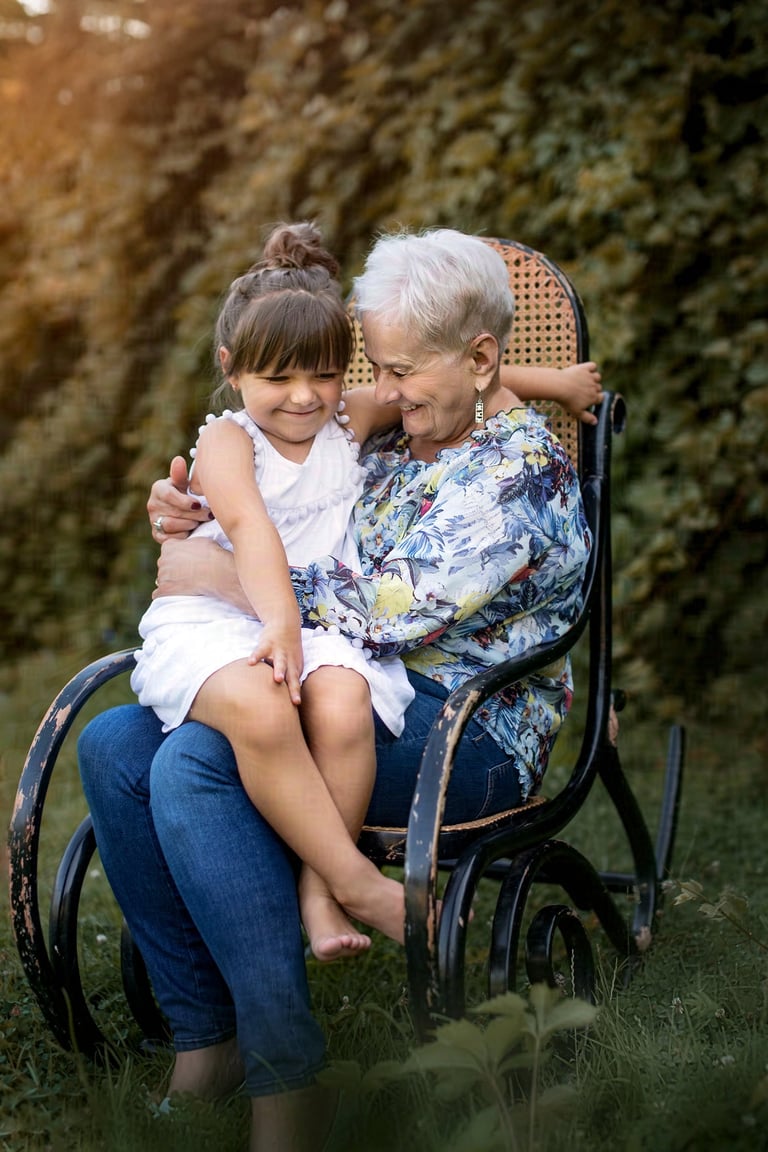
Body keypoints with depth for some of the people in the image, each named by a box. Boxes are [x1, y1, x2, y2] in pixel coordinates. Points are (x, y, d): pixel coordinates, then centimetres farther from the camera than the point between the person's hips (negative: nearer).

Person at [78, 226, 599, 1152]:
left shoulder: (523, 470, -11)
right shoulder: (391, 447, 17)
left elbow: (395, 608, -21)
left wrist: (227, 578, -15)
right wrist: (192, 526, 6)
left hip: (466, 735, -9)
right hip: (350, 695, 9)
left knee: (196, 764, -30)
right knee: (113, 744, -9)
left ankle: (283, 1076, -27)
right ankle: (204, 1039, -12)